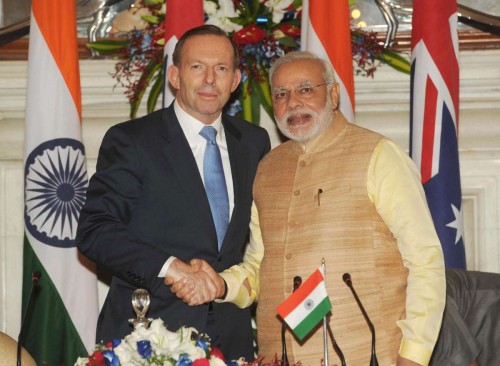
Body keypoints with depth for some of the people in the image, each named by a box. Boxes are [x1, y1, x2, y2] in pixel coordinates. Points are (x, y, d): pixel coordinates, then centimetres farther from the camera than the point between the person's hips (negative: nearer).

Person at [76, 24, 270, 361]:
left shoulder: (255, 142, 9)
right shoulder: (130, 140, -4)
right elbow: (94, 231, -11)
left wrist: (231, 282, 0)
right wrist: (169, 266, -21)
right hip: (146, 334, -3)